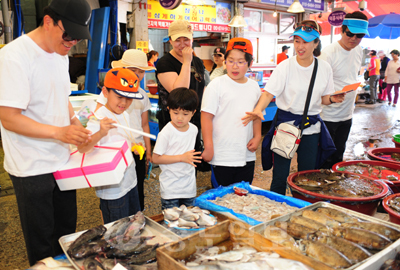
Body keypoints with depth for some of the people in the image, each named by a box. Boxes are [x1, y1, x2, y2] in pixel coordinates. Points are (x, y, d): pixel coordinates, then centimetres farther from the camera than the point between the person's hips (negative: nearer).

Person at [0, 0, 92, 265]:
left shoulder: (61, 55, 6)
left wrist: (77, 126, 2)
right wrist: (59, 132, -30)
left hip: (62, 161, 7)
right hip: (32, 169, -7)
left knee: (67, 231, 21)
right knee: (41, 242, 12)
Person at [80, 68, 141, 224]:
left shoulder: (124, 115, 5)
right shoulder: (99, 119, -21)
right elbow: (82, 148, -38)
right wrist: (101, 133, -54)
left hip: (130, 181, 8)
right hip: (112, 190, -8)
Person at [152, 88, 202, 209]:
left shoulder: (193, 129, 2)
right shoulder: (166, 133, -17)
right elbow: (156, 158, -19)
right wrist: (182, 158, -21)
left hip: (189, 186, 5)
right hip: (170, 188, -5)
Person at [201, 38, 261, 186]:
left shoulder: (254, 87, 9)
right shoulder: (217, 84, -8)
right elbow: (206, 117, -10)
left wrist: (257, 137, 4)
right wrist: (208, 147, -12)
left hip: (247, 156, 5)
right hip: (221, 157, -5)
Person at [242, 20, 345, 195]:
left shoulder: (324, 68, 3)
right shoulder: (285, 66, -8)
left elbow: (323, 98, 11)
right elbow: (269, 93, -15)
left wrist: (333, 99, -11)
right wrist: (258, 109, -34)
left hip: (311, 126, 3)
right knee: (280, 176, 0)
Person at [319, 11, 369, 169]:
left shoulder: (358, 51, 7)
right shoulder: (328, 53, -16)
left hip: (347, 115, 7)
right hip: (328, 116, -7)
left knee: (338, 156, 17)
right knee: (325, 160, 1)